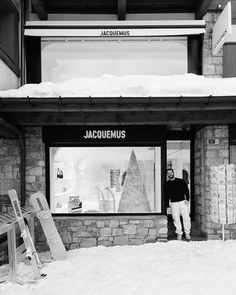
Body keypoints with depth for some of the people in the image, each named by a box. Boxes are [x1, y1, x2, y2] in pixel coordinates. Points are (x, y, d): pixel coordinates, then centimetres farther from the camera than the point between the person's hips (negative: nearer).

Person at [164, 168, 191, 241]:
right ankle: (179, 234, 10)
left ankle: (187, 233, 9)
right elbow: (166, 195, 10)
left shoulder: (181, 181, 7)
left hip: (183, 202, 0)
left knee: (186, 218, -3)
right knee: (176, 219, -2)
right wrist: (167, 205, 4)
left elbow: (186, 190, 7)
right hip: (173, 203, 0)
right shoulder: (166, 184, 8)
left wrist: (187, 199, -4)